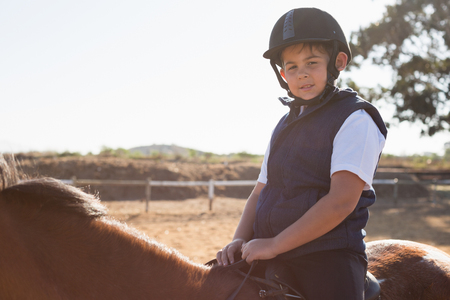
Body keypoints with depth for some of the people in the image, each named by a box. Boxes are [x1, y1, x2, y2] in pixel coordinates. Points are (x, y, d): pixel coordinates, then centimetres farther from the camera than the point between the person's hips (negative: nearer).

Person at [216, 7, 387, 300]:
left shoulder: (355, 119, -7)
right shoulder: (285, 126, 17)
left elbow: (341, 201, -18)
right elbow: (259, 193, 19)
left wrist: (273, 245, -18)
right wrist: (240, 240, 0)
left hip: (328, 259, -6)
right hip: (272, 258, 7)